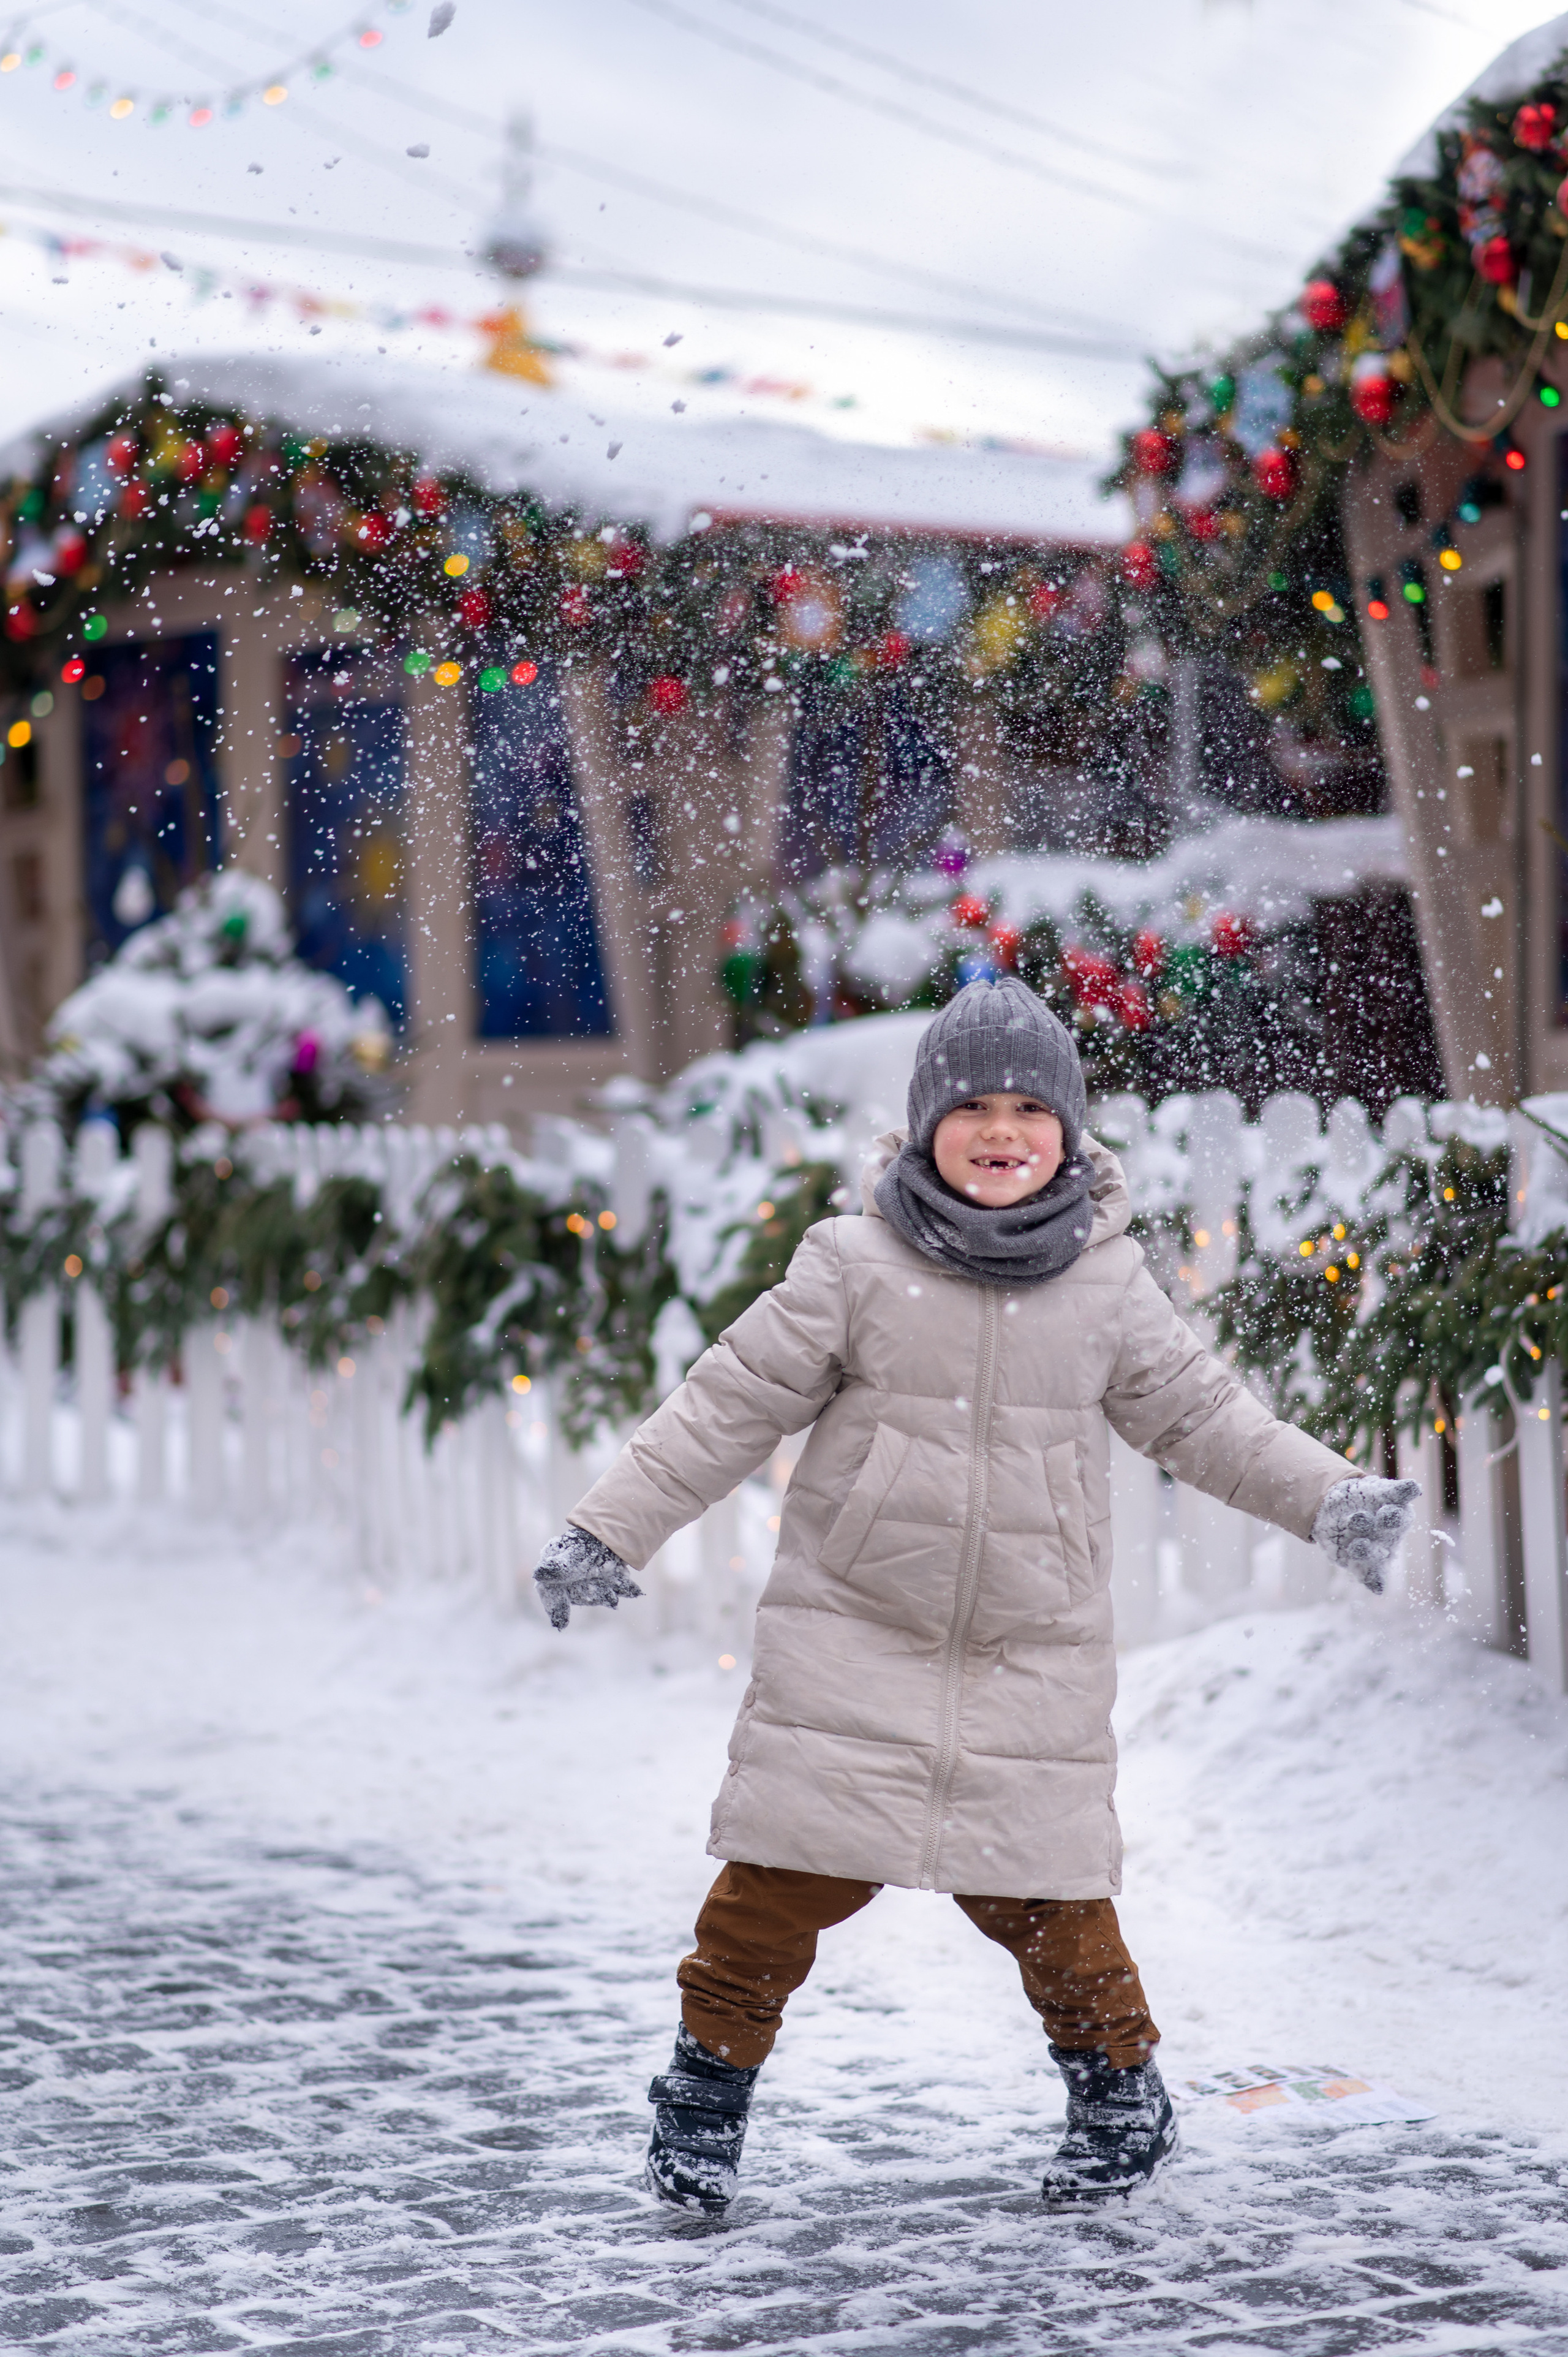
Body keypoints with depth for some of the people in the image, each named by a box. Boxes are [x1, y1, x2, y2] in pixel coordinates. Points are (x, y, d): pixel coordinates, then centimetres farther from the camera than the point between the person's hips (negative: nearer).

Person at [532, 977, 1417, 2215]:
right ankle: (710, 2079, 14)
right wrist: (610, 1529, -3)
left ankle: (1121, 2082, 23)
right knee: (788, 1862, -4)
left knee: (1042, 1881, 1)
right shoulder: (853, 1267, -5)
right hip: (852, 1636, -1)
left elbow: (1201, 1412, 12)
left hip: (1034, 1653, 1)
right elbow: (731, 1403, -1)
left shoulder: (1107, 1286, 2)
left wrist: (1330, 1498, 3)